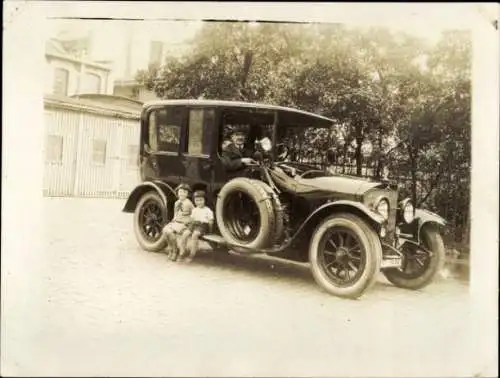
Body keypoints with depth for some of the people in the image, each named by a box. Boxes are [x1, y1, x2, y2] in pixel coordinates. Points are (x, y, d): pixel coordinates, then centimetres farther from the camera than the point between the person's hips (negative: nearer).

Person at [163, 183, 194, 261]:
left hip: (183, 224, -7)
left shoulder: (188, 203, -8)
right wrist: (173, 220, 11)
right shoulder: (176, 203, 15)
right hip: (175, 222, 7)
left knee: (170, 231, -27)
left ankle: (175, 251, -9)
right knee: (165, 230, -20)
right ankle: (171, 248, -2)